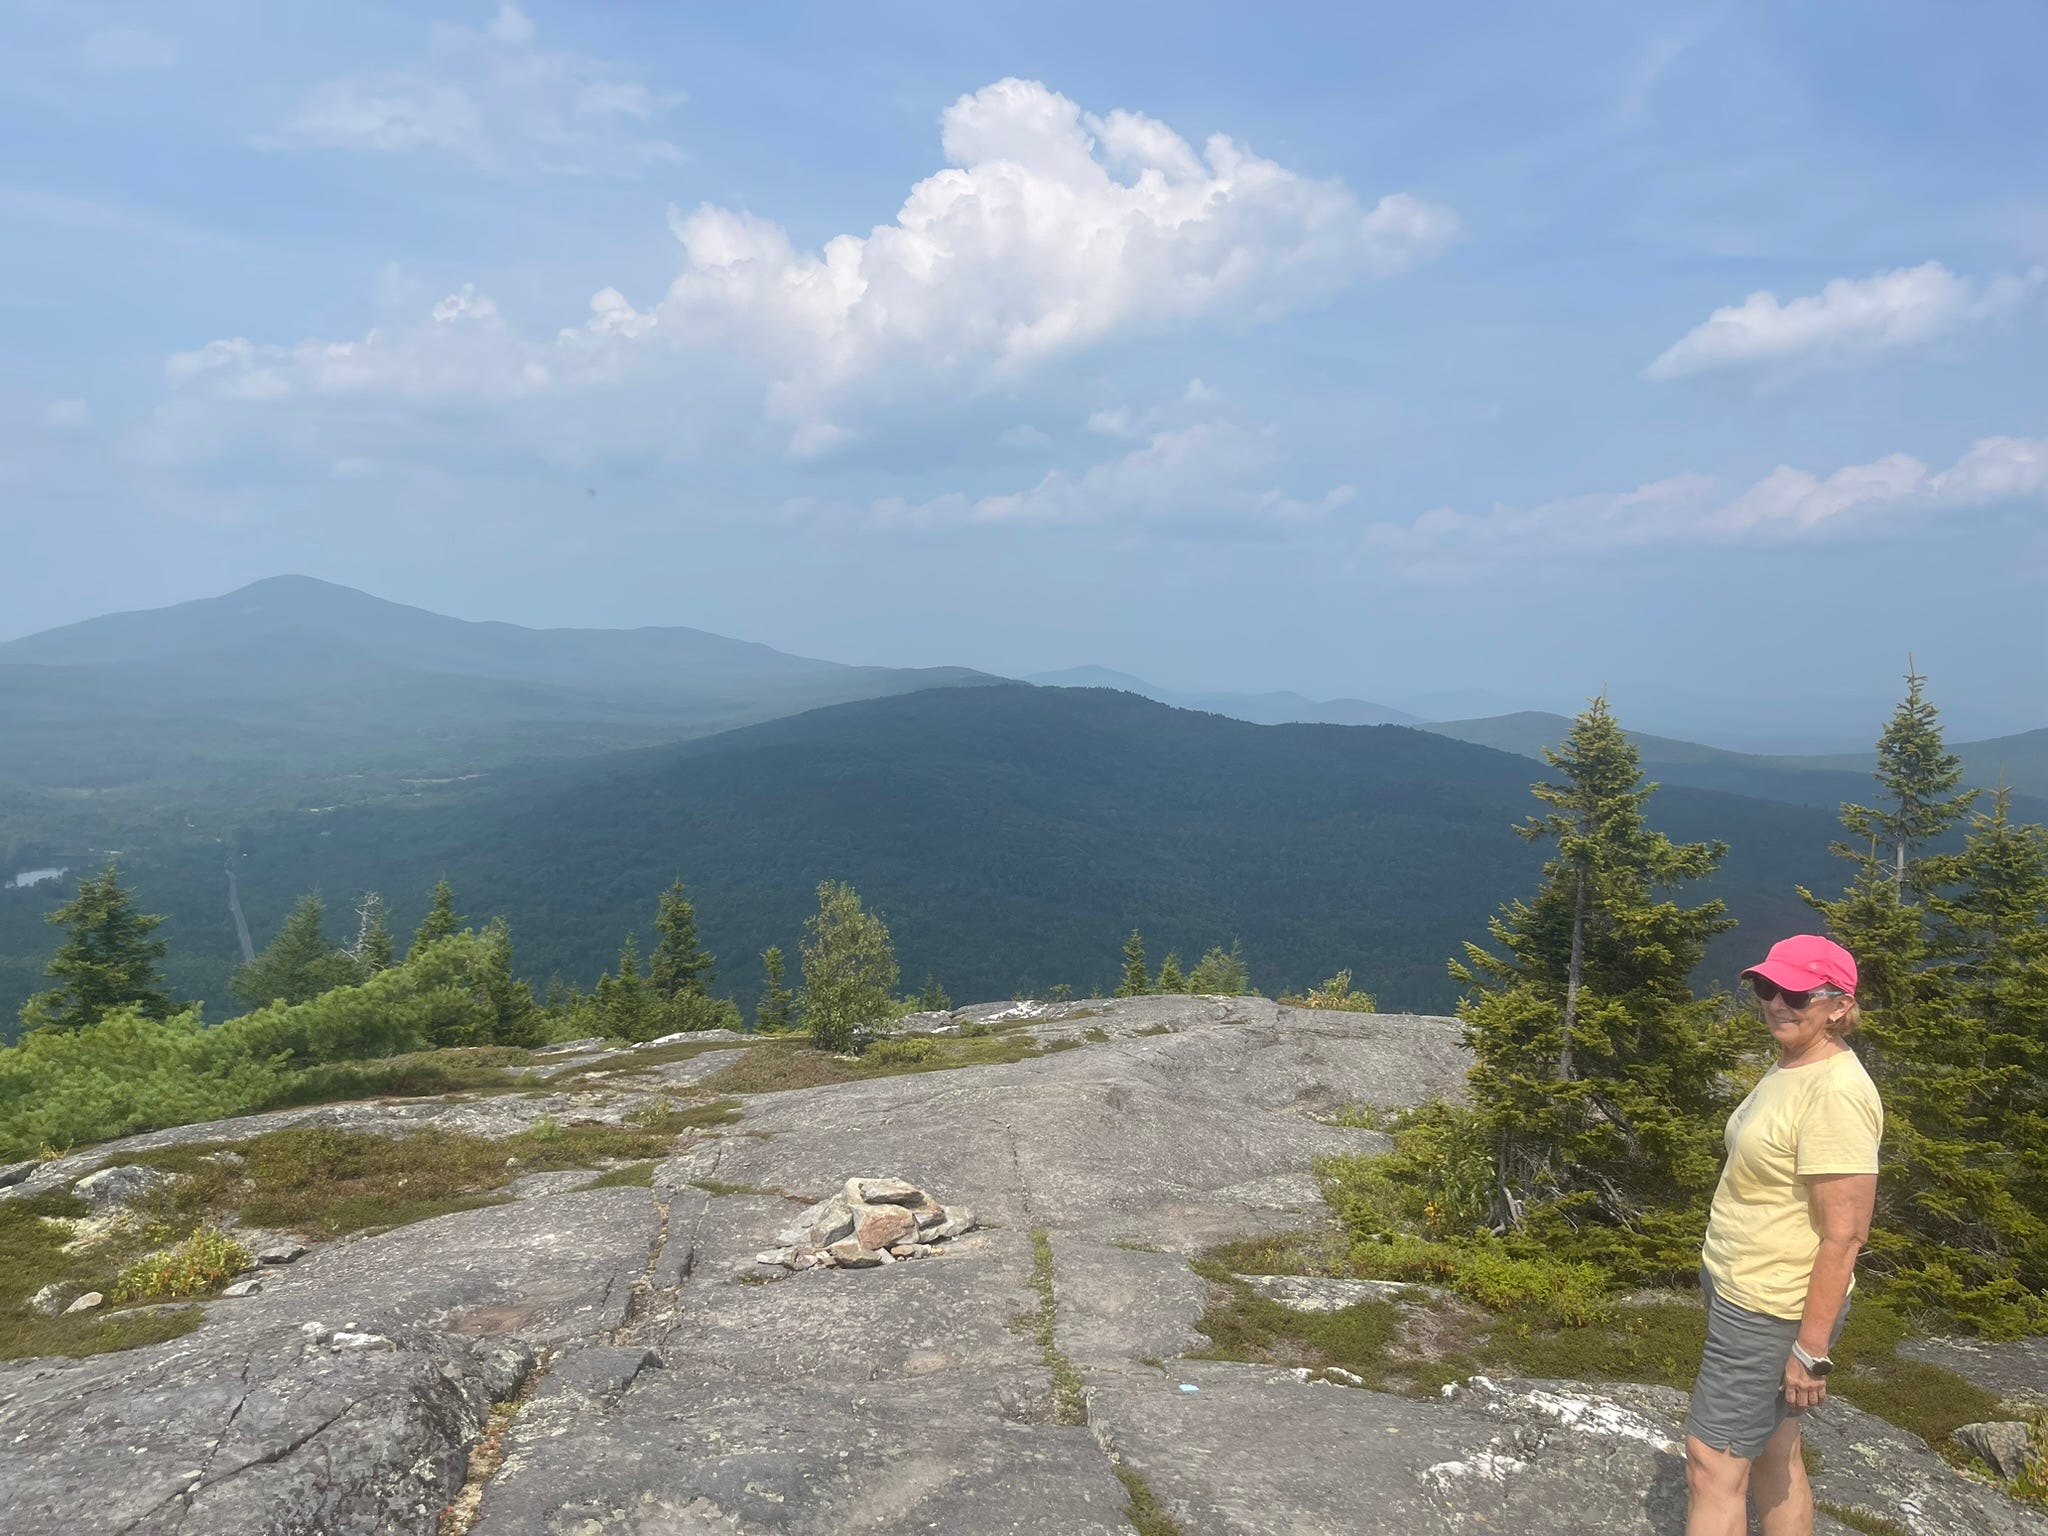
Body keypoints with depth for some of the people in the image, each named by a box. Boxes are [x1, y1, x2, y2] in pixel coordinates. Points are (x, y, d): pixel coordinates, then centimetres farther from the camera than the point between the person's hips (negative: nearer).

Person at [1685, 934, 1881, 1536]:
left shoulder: (1836, 1093, -24)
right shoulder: (1790, 1068, 7)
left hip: (1771, 1311, -10)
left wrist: (1811, 1350, -22)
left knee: (1713, 1464, -2)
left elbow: (1844, 1235, -24)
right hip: (1739, 1288, 10)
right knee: (1770, 1456, 18)